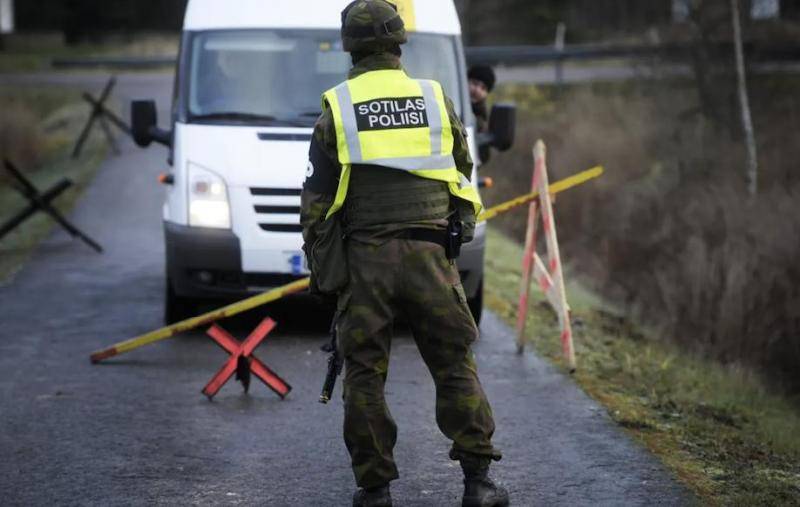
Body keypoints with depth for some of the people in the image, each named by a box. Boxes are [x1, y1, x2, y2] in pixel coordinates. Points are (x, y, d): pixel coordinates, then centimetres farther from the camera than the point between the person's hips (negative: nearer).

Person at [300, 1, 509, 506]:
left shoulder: (337, 109, 3)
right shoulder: (436, 100, 8)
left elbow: (317, 199, 3)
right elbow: (463, 177, 18)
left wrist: (318, 265, 12)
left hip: (364, 258, -1)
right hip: (429, 254, 1)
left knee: (365, 372, 5)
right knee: (455, 365, 5)